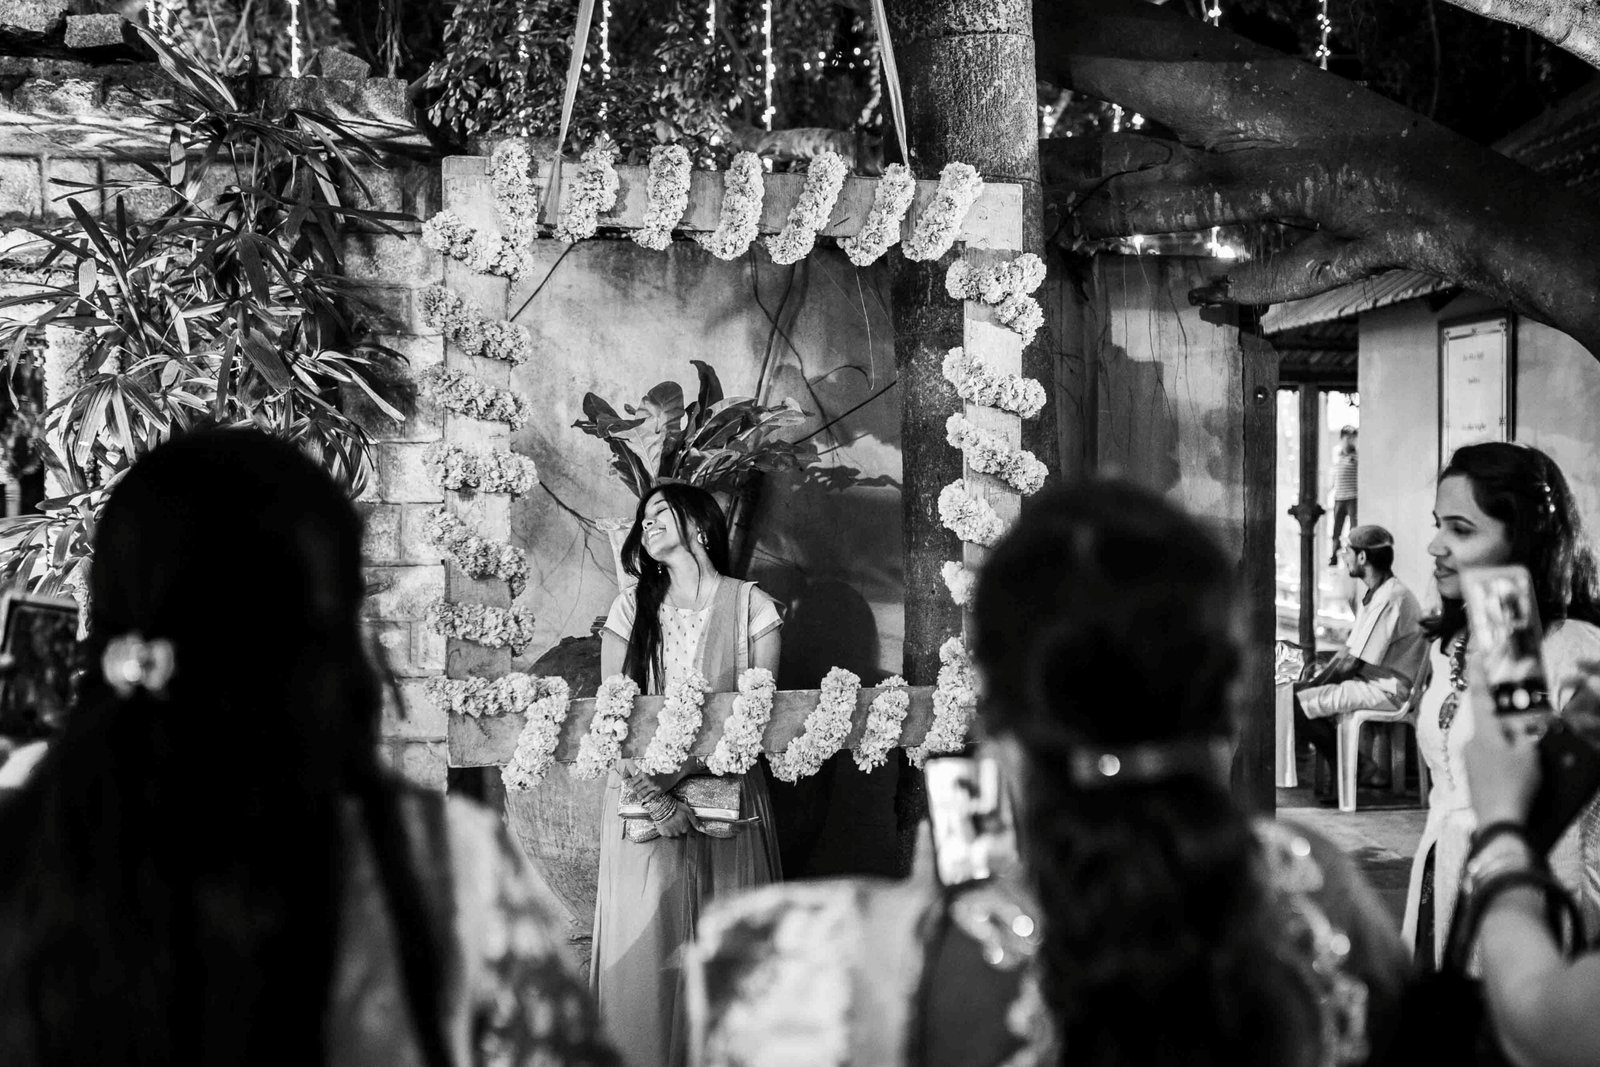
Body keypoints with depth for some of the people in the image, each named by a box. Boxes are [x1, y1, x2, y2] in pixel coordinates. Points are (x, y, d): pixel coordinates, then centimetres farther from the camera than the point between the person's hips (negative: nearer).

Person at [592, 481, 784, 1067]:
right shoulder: (631, 608, 10)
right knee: (642, 946, -1)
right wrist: (650, 793, -13)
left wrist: (682, 768, -17)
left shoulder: (752, 608, 4)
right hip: (642, 798, 2)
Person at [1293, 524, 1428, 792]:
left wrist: (1315, 685, -7)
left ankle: (1359, 769, -5)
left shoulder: (1389, 599, -20)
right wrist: (1313, 681, 3)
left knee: (1297, 703, -16)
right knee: (1295, 690, 6)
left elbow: (1351, 665, -19)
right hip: (1370, 682, 11)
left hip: (1387, 692, -11)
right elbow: (1347, 652, 15)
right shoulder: (1375, 595, 15)